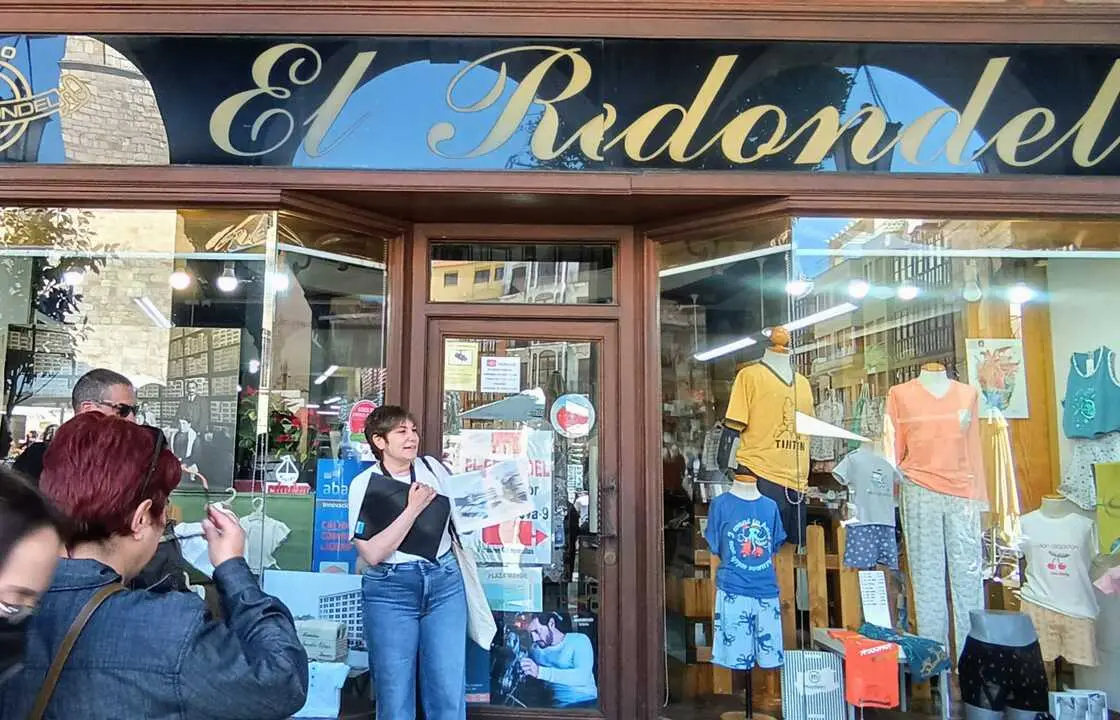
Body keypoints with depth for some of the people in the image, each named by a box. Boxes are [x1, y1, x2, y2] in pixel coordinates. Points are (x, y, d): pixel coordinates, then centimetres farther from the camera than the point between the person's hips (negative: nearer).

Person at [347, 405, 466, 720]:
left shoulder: (432, 467, 7)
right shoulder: (364, 484, -4)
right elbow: (372, 553, -14)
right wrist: (414, 508, -15)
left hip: (444, 581, 3)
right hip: (390, 590, -3)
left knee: (449, 694, 2)